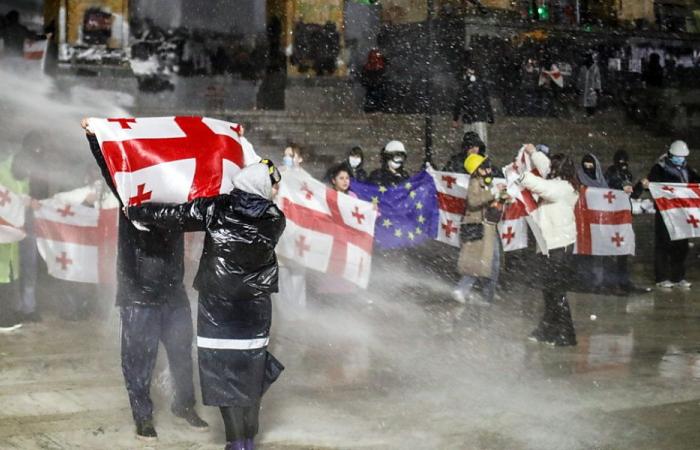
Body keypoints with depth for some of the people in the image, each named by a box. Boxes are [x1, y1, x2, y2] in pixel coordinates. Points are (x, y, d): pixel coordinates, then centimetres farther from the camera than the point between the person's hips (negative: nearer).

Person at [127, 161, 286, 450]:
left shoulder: (216, 209, -9)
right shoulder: (275, 220, -5)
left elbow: (173, 216, -3)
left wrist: (135, 211, 13)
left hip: (216, 306, -1)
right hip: (255, 308, 1)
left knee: (223, 371, 4)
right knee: (251, 372, 11)